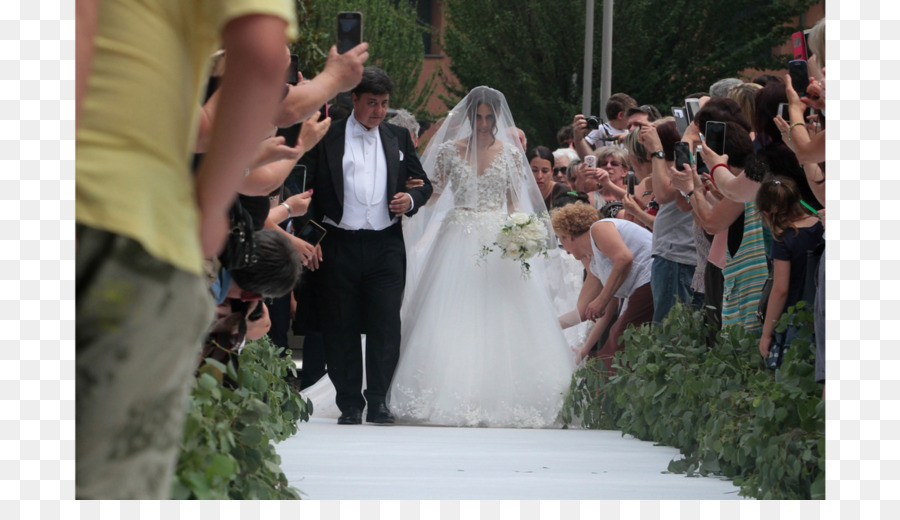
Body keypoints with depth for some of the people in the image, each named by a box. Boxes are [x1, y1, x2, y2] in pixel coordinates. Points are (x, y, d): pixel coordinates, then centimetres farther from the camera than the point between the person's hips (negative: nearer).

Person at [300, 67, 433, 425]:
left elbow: (423, 182, 20)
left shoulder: (398, 138, 13)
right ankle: (349, 405, 9)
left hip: (385, 246, 2)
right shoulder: (327, 138, 4)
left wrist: (411, 200, -3)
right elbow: (308, 189, 2)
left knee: (385, 325, -4)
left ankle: (378, 401, 5)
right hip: (338, 245, -2)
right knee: (340, 328, 1)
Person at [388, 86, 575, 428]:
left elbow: (515, 203, 8)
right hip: (459, 241, 0)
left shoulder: (511, 153, 6)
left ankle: (497, 397, -2)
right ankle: (451, 397, -7)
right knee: (452, 321, -7)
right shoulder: (450, 150, 6)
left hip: (498, 241, 0)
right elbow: (432, 194, 8)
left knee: (499, 320, -5)